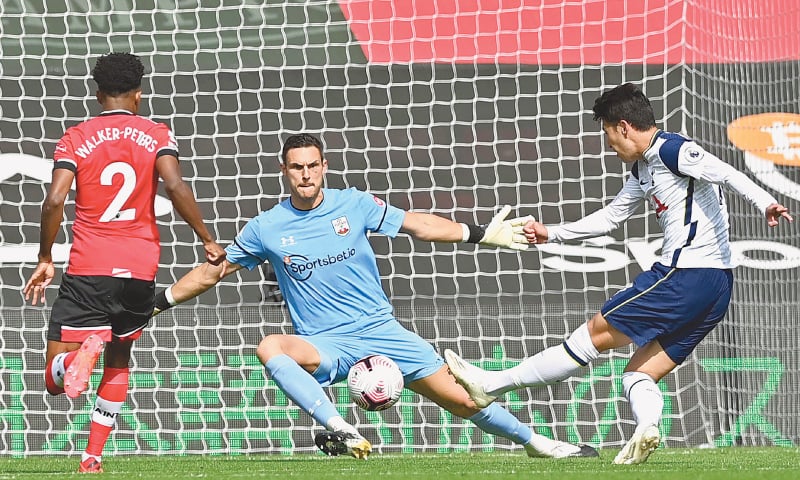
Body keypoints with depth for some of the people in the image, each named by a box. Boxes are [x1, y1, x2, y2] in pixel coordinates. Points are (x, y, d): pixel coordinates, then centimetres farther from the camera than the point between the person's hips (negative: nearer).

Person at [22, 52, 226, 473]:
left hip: (88, 270, -2)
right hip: (140, 268, 2)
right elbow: (175, 186, -11)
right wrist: (207, 239, -2)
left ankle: (85, 350, -34)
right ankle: (92, 457, 14)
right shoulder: (157, 135, 5)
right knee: (119, 360, 24)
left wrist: (45, 259, 3)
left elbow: (55, 200, -7)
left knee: (55, 379, 0)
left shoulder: (75, 138, 4)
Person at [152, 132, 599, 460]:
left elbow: (416, 224, 6)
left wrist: (480, 233, 2)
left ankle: (535, 442, 16)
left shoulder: (353, 205, -1)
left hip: (380, 328, 1)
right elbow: (212, 270, 9)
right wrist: (159, 301, 7)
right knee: (270, 348, -35)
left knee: (460, 398, -4)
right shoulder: (267, 228, -1)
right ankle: (341, 431, -42)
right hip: (325, 345, -1)